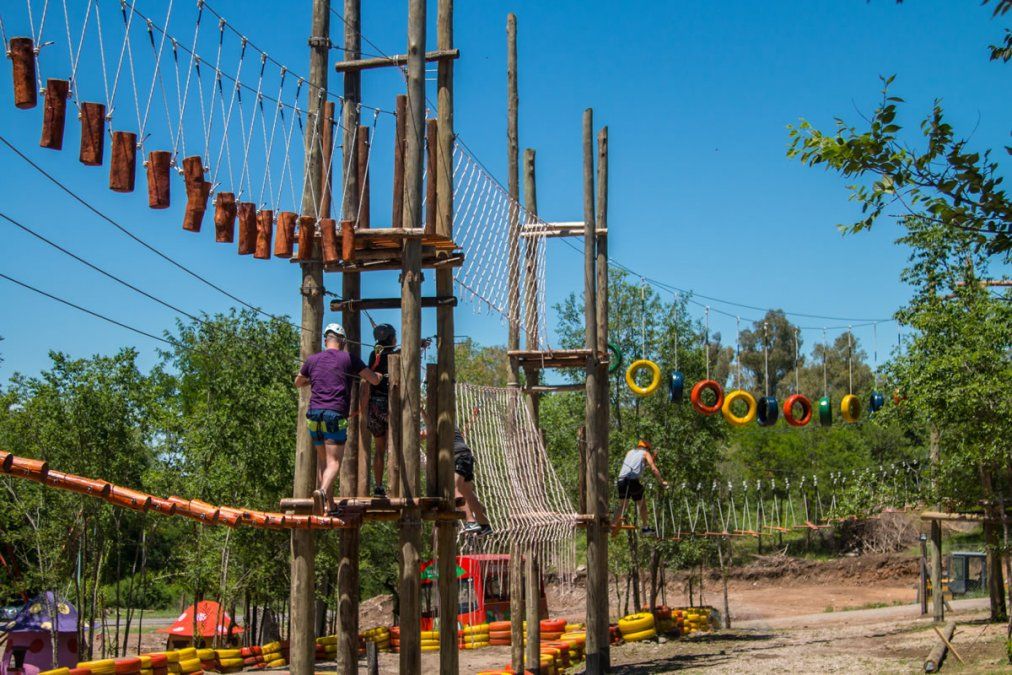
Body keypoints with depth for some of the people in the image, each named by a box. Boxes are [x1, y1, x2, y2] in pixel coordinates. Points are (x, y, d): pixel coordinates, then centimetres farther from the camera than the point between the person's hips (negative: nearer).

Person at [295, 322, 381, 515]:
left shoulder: (313, 360, 14)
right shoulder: (349, 358, 4)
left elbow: (298, 382, 31)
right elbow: (374, 380, 6)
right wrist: (378, 375, 29)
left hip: (314, 414, 4)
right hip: (335, 415, -4)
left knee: (322, 460, 17)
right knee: (334, 462, -8)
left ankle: (330, 505, 13)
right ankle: (323, 491, -37)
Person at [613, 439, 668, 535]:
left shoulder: (629, 452, 28)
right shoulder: (645, 453, 14)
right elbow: (653, 469, 4)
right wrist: (661, 481, 9)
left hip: (621, 479, 4)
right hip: (633, 480, -4)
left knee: (623, 504, 16)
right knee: (642, 504, 12)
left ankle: (616, 524, 3)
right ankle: (645, 528, 14)